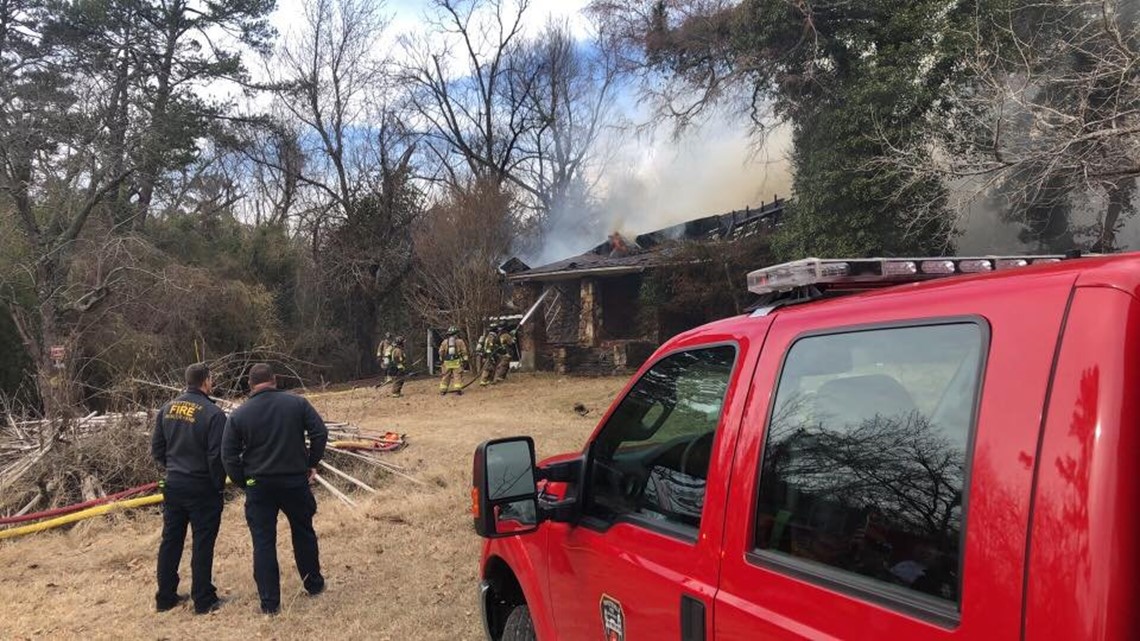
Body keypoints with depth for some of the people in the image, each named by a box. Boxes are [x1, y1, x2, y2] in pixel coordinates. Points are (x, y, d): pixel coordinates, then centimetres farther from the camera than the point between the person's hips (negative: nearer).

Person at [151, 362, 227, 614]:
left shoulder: (168, 409, 3)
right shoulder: (213, 413, -17)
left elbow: (157, 447, 9)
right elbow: (217, 456, -18)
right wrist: (219, 484, -4)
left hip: (172, 485, 6)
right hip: (202, 488, -6)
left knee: (170, 541, 15)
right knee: (202, 544, 3)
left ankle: (165, 597, 25)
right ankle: (204, 601, 10)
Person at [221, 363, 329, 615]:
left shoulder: (239, 414, -3)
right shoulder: (296, 403, -4)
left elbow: (229, 456, -4)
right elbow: (320, 433, -8)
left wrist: (243, 482, 8)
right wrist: (312, 463, 3)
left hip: (259, 486, -1)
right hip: (295, 480, 1)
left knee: (263, 542, 7)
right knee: (303, 532, 18)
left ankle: (269, 602, 9)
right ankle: (314, 584, 31)